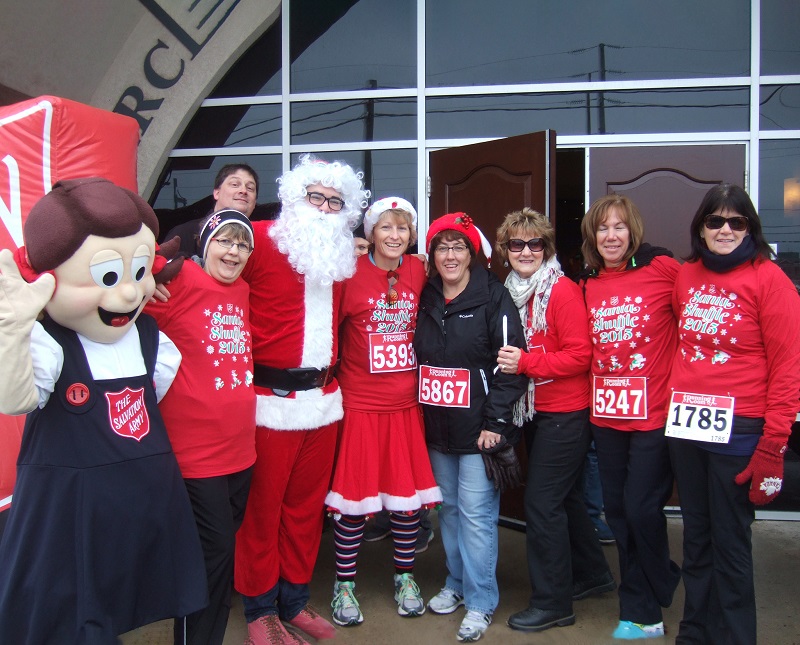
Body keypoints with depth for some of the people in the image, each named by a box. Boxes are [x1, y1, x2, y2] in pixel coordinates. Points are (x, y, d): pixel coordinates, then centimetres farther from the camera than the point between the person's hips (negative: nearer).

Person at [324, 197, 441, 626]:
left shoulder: (418, 272, 3)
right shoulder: (350, 273, -8)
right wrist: (336, 371, -7)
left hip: (406, 404, 3)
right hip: (360, 403, -3)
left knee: (409, 495, 10)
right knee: (353, 498, 4)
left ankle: (405, 578, 30)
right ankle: (344, 585, 22)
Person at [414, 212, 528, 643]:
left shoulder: (494, 297, -8)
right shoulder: (426, 299, 8)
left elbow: (511, 363, -12)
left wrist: (495, 421, -14)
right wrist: (421, 415, 10)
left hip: (478, 427, -5)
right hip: (437, 427, 6)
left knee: (476, 512, -2)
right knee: (448, 507, 15)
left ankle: (480, 602, 13)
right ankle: (456, 584, 32)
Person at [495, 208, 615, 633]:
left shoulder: (562, 291, -14)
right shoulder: (512, 292, 7)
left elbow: (580, 354, -19)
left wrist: (525, 362, -22)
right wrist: (508, 360, 0)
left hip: (565, 414, -8)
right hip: (533, 411, 8)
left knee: (541, 503, -4)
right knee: (564, 498, 19)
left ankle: (552, 602, 11)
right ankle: (592, 574, 38)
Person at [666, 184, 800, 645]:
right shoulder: (686, 276, 9)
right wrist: (674, 405, 10)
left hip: (737, 429, -5)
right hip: (686, 425, 5)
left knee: (730, 541, 6)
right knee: (696, 536, 16)